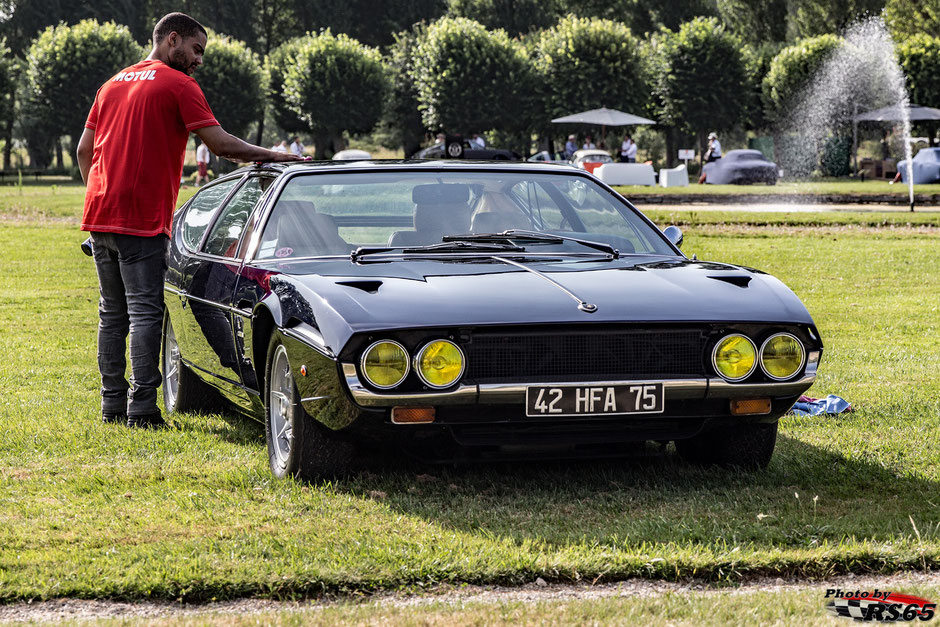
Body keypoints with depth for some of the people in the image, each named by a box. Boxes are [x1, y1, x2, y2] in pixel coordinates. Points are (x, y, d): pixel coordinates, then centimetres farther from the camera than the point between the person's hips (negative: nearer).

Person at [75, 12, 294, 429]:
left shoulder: (114, 84, 19)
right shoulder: (178, 85, -4)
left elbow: (84, 151, 18)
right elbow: (221, 144, -11)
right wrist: (275, 157, -2)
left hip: (100, 217, 7)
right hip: (143, 222, -7)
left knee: (112, 312, 12)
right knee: (144, 312, -5)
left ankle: (112, 403, 13)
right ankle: (141, 407, -8)